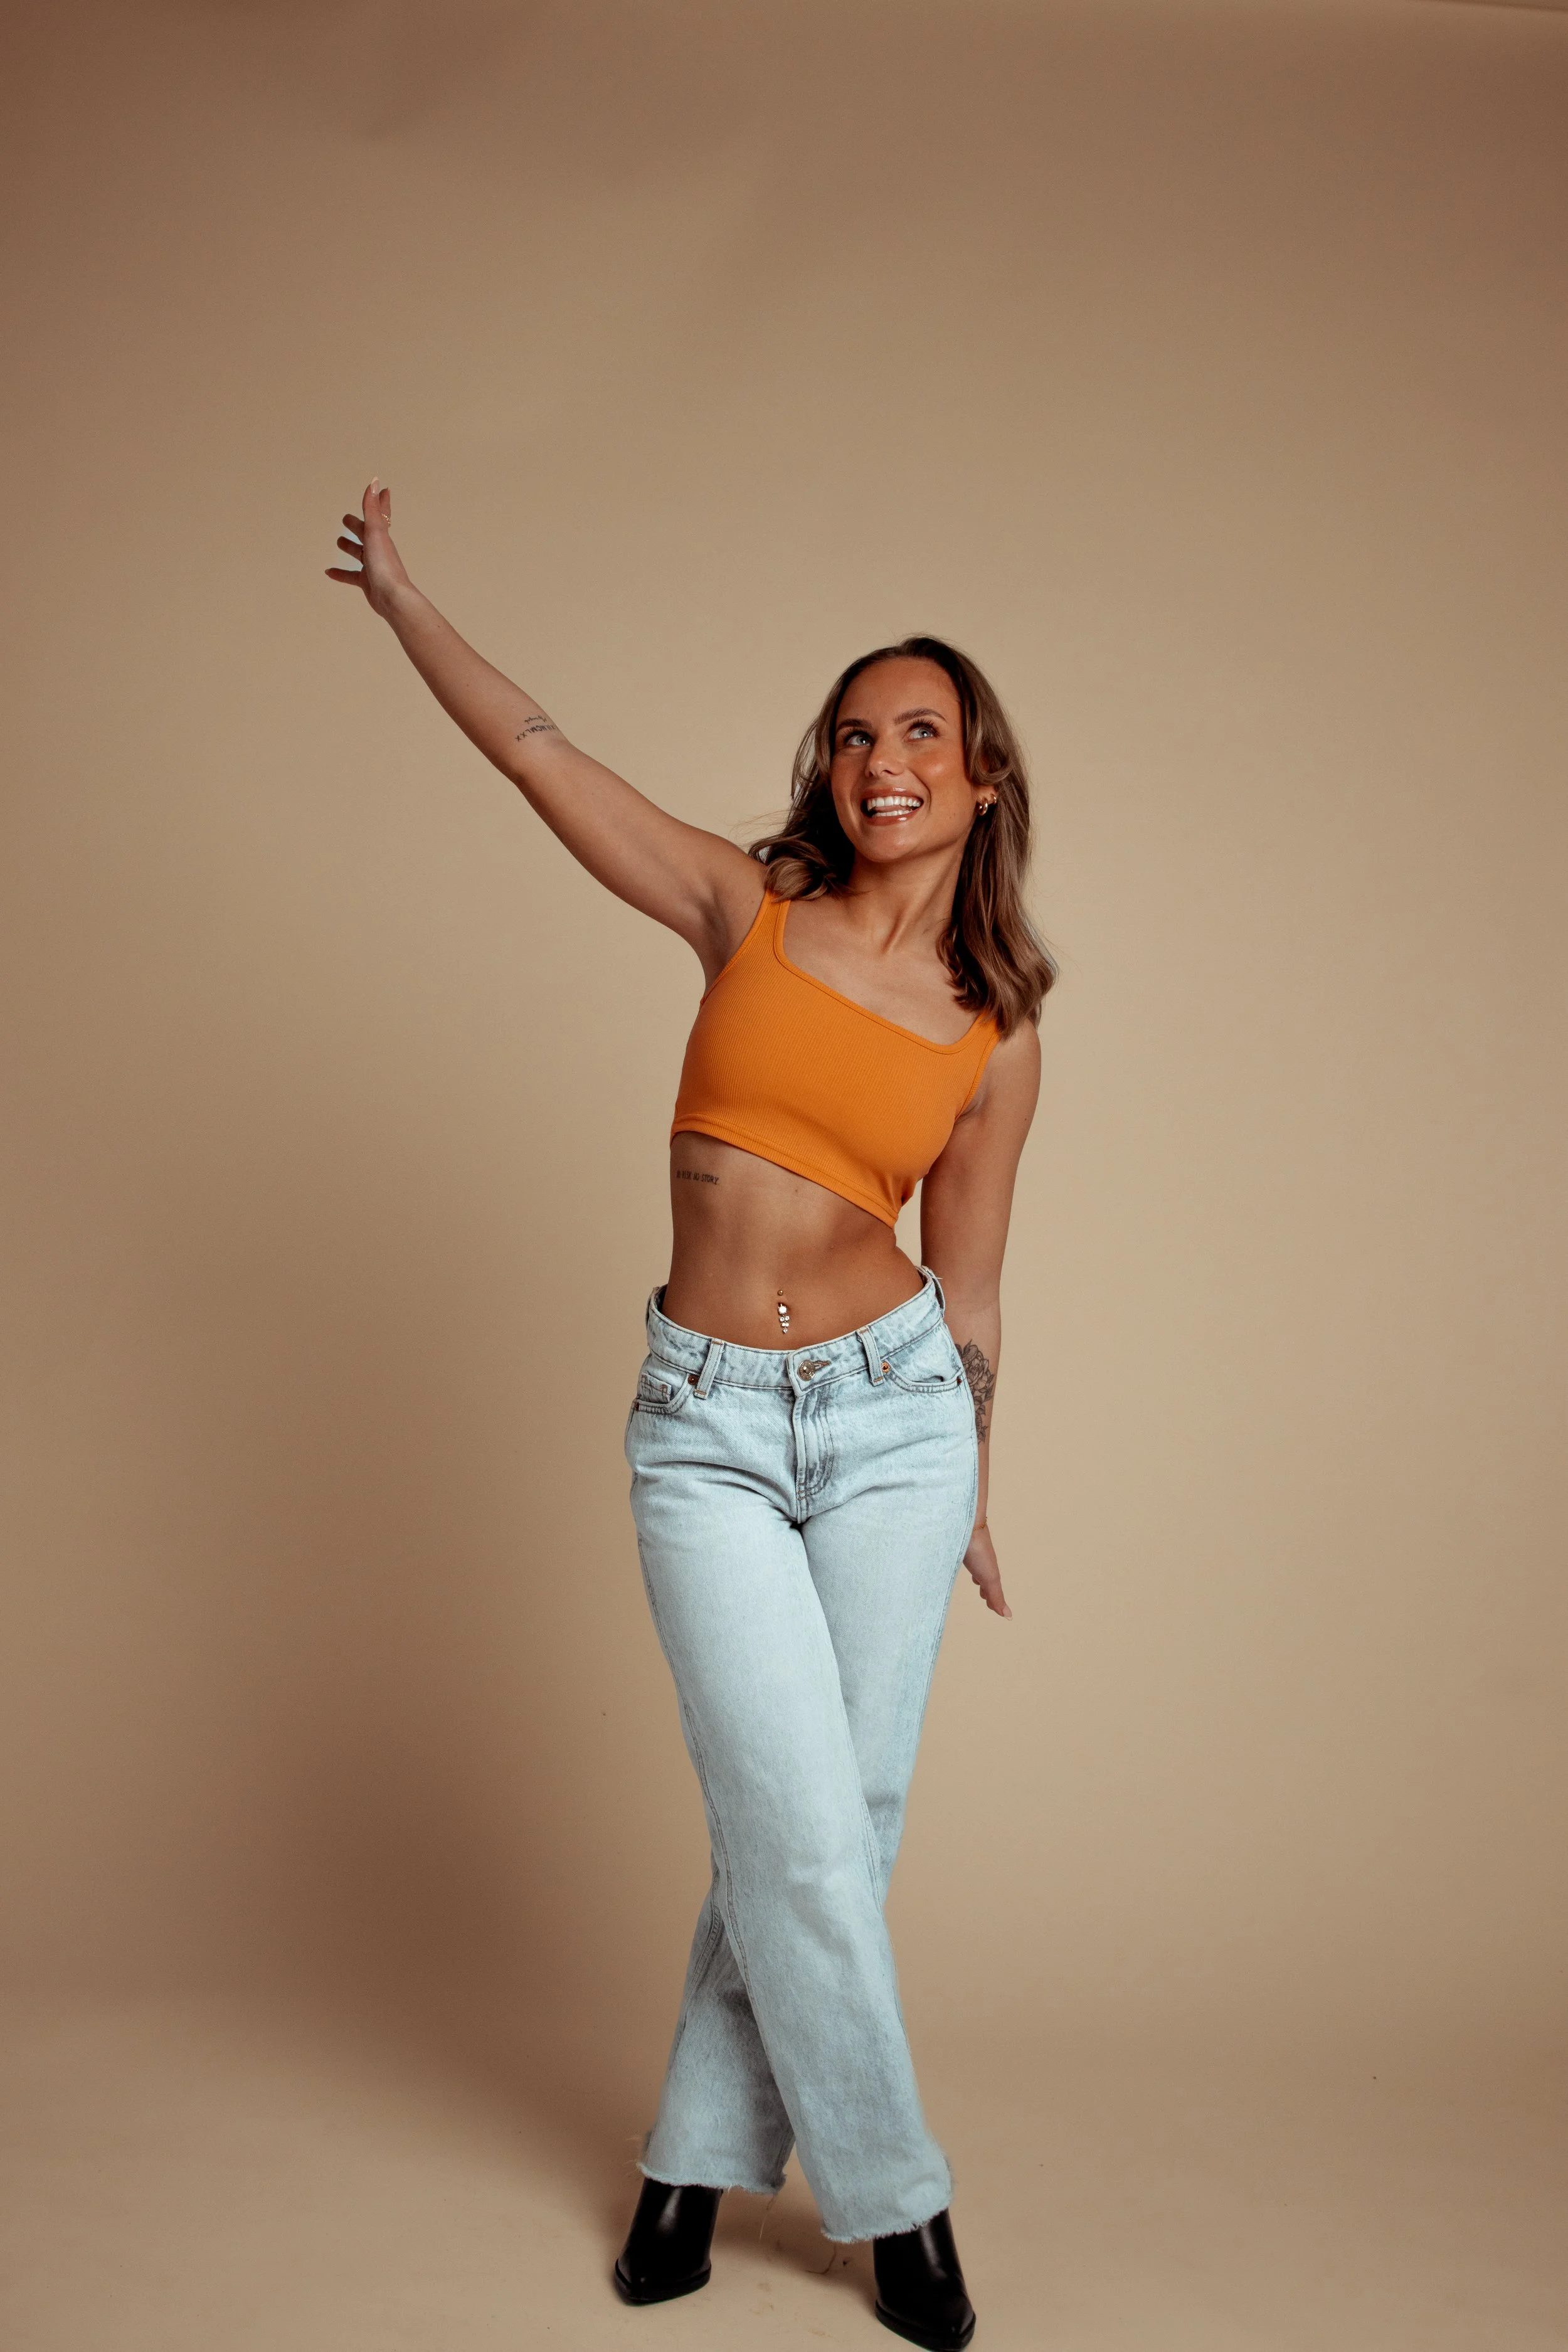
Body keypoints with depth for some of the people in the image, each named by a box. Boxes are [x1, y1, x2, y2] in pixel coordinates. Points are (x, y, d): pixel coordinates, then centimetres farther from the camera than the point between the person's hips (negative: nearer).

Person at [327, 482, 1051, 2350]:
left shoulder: (996, 1038, 4)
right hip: (706, 1429, -1)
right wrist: (399, 597, 6)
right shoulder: (749, 911, 3)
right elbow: (539, 754, 5)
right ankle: (892, 2196, 18)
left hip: (890, 1419, 1)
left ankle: (703, 2151, 27)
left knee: (832, 1822, 5)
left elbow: (968, 1289, 11)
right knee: (799, 1830, -3)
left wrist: (973, 1490, 16)